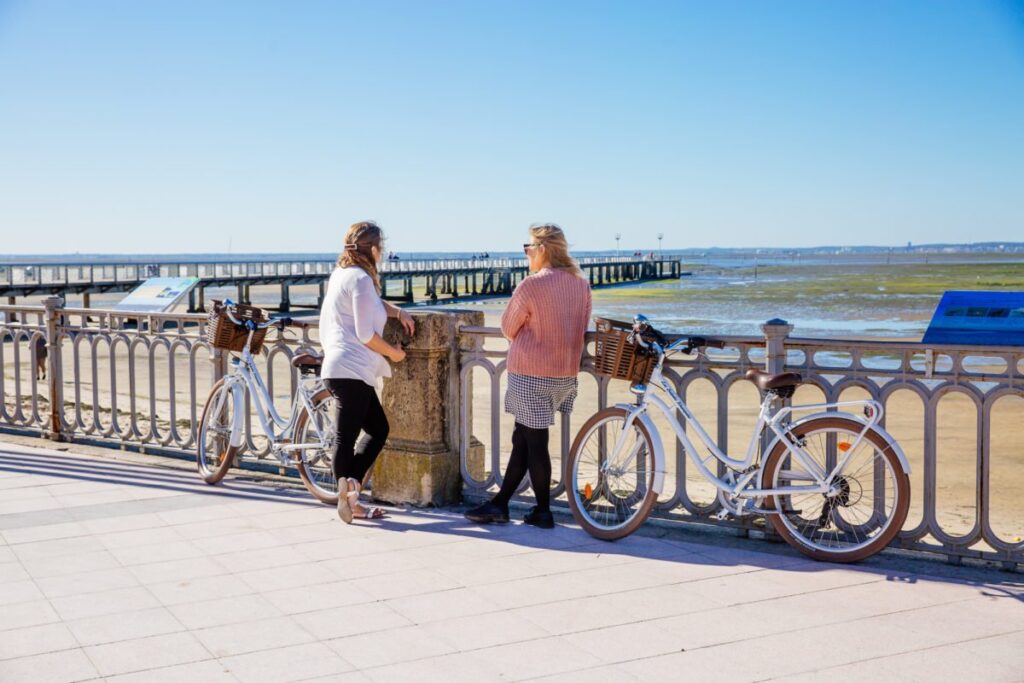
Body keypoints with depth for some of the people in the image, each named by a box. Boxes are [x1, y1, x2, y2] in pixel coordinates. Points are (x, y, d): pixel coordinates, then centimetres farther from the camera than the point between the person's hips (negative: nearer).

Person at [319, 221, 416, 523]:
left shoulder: (341, 274, 17)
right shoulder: (360, 279, -12)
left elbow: (373, 303, 32)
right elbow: (365, 334, -16)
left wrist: (398, 312, 15)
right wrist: (393, 353, -1)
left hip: (340, 368, 9)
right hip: (351, 370, -9)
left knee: (378, 429, 12)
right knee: (347, 435, -8)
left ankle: (348, 492, 7)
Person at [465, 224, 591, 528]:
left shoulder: (531, 286, -16)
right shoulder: (581, 283, 5)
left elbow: (508, 328, -5)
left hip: (531, 374, -7)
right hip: (566, 373, 7)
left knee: (534, 441, 4)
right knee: (522, 438, 16)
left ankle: (543, 511, 11)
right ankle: (499, 504, 24)